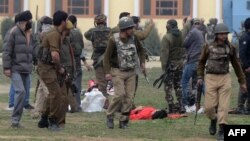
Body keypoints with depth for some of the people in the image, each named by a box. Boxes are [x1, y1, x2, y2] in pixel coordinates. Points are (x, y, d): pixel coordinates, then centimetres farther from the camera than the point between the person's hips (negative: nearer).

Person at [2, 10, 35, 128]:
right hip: (15, 69, -8)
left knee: (23, 93, 6)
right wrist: (7, 67, -15)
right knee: (20, 91, -19)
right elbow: (7, 51, -12)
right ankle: (15, 119, -15)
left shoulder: (30, 34, 14)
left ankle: (16, 120, 12)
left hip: (26, 69, 8)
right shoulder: (13, 32, -10)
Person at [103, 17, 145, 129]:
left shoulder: (133, 38, 0)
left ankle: (123, 121, 7)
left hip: (130, 72, 5)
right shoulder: (114, 40, -14)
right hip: (118, 71, -5)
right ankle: (110, 116, 0)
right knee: (120, 94, -18)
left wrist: (142, 62, 8)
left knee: (129, 97, -1)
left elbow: (140, 50, 20)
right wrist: (107, 72, -17)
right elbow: (107, 56, -10)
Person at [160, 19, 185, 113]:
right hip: (180, 63, 6)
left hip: (170, 63, -6)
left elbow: (164, 53, -18)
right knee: (178, 85, 16)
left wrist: (164, 66, -17)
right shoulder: (181, 36, 1)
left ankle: (171, 107, -3)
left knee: (168, 86, 0)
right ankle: (181, 106, 15)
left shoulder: (167, 37, -15)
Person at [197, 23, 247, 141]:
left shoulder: (230, 48, 5)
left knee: (224, 105, -8)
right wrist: (200, 77, 1)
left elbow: (236, 65, 13)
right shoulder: (208, 47, 1)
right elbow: (202, 62, 12)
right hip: (211, 78, -1)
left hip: (225, 78, 1)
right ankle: (213, 119, 28)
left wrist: (242, 81, 14)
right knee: (209, 106, -4)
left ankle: (222, 130, -5)